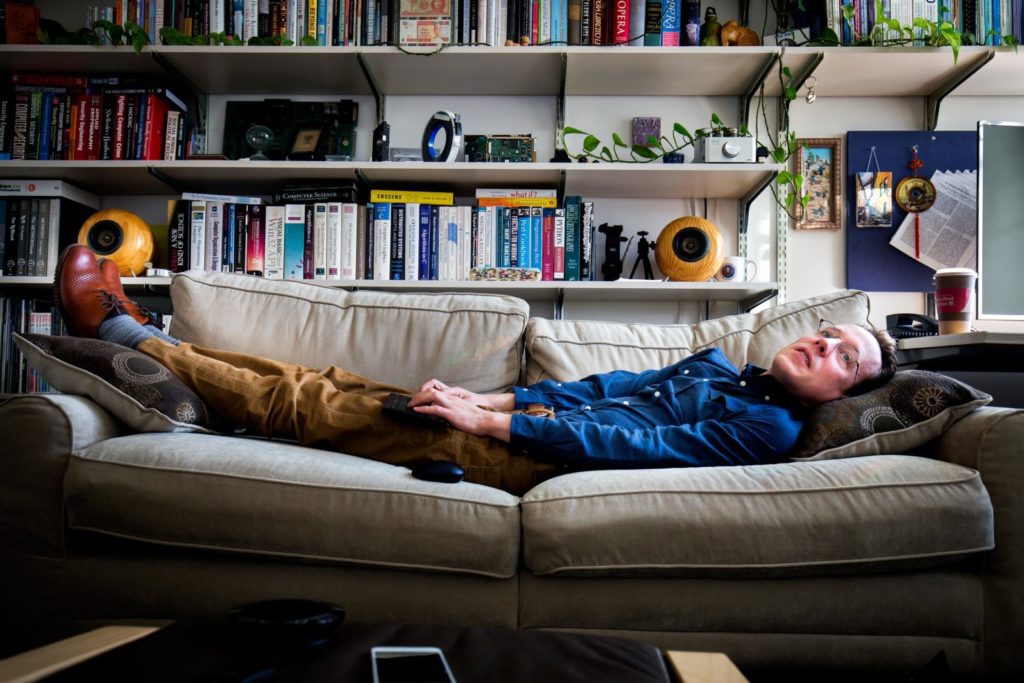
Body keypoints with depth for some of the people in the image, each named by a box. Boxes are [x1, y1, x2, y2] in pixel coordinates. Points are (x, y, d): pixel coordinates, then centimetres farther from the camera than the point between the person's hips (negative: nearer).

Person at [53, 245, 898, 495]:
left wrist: (488, 421, -21)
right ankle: (147, 336, 17)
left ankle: (126, 334, 9)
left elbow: (631, 444, -19)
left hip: (528, 456, -7)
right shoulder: (717, 366, 17)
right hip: (530, 421, 7)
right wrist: (495, 397, 2)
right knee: (325, 382, 5)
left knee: (301, 403, -4)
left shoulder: (767, 427, -10)